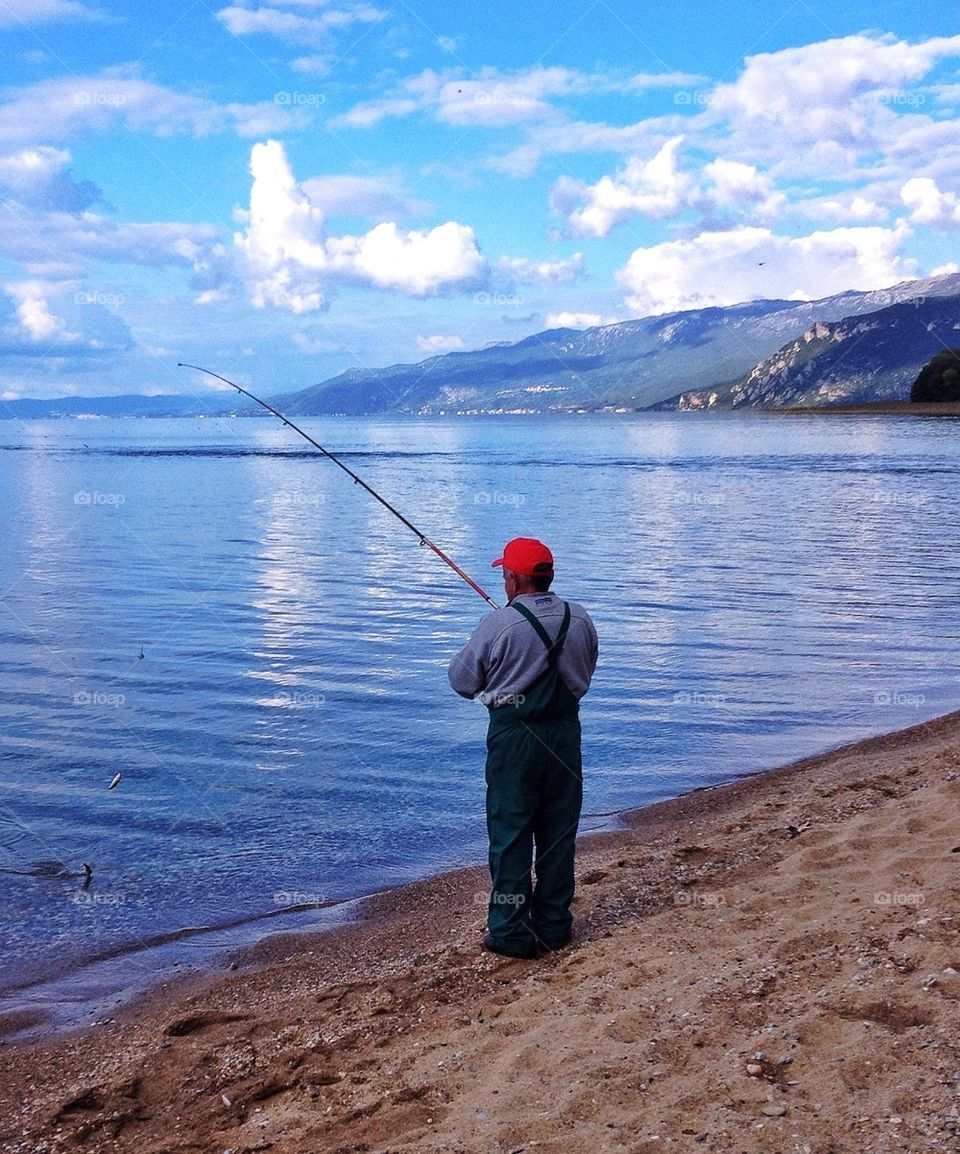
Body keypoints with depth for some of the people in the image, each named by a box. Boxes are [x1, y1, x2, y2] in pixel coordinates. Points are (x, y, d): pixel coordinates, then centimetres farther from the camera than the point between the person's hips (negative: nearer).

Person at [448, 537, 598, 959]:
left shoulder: (499, 624, -14)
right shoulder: (580, 620, 1)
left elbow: (462, 682, -4)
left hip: (514, 734, -4)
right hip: (565, 733, 5)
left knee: (510, 833, 3)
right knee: (558, 832, 12)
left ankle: (510, 932, 7)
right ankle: (553, 925, 21)